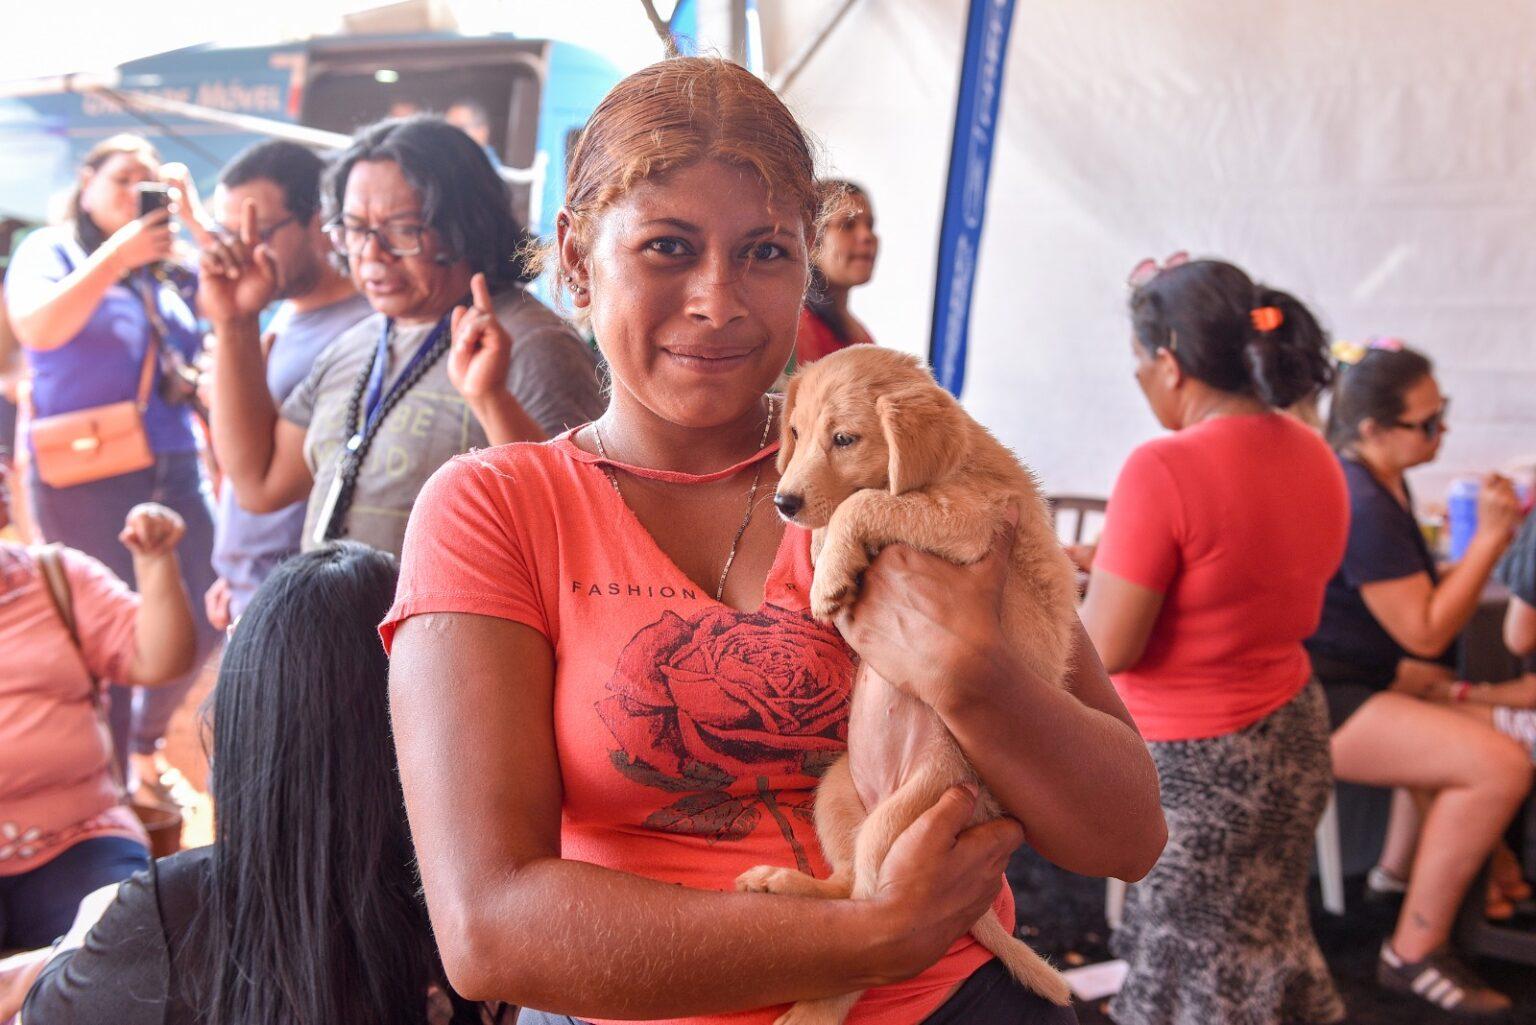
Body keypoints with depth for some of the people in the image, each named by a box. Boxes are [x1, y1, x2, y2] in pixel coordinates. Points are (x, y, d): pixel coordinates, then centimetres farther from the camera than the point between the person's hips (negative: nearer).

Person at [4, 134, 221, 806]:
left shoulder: (172, 272, 14)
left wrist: (197, 223, -2)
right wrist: (117, 255, -19)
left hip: (175, 468, 5)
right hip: (85, 472, -4)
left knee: (204, 623, 5)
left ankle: (145, 739, 32)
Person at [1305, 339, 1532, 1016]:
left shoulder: (1378, 480, 9)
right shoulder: (1362, 504, -23)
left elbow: (1415, 597, 16)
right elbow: (1424, 634, -18)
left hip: (1350, 678, 11)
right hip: (1319, 705, -11)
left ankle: (1403, 866, 23)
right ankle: (1414, 955, -6)